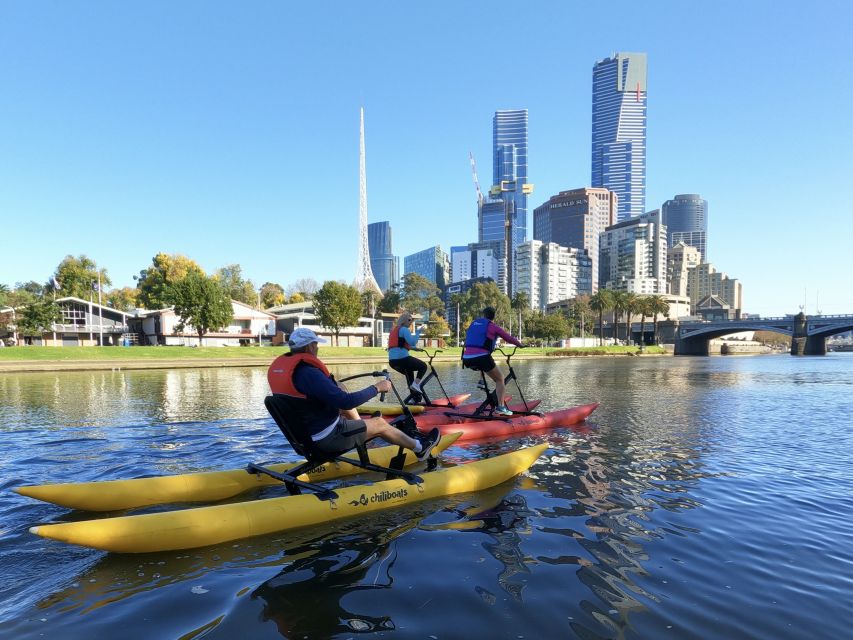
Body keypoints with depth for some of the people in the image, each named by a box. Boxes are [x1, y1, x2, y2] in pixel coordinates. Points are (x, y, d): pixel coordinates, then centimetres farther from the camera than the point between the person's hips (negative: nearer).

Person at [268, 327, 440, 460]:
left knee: (340, 389, 17)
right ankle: (419, 447, 29)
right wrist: (376, 388, -18)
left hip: (303, 431, 9)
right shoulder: (308, 373, -30)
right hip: (327, 437, -8)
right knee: (380, 424, 8)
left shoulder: (278, 366, -2)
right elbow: (347, 402, -31)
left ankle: (360, 424, 31)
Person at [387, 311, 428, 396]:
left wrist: (414, 347, 29)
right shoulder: (404, 329, -5)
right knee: (423, 366, 11)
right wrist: (418, 332, -7)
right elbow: (412, 342, -16)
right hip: (402, 359, -8)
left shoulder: (394, 330, 23)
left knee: (409, 372, 31)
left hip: (392, 361, 9)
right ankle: (416, 384, -7)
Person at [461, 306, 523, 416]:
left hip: (467, 359, 5)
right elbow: (509, 338, 9)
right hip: (481, 357, -5)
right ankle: (501, 407, 2)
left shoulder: (473, 324, 20)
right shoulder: (493, 326, 5)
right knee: (500, 379, 11)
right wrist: (520, 344, 29)